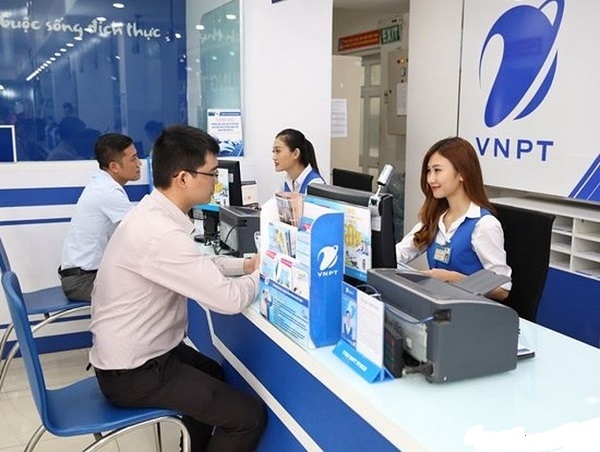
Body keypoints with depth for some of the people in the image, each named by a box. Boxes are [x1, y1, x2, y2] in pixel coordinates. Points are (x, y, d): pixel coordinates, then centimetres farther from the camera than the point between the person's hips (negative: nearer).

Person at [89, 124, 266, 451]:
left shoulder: (153, 212, 0)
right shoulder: (161, 234, -31)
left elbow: (195, 263, 17)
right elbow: (229, 300, -28)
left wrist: (244, 264, 6)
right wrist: (264, 274, -8)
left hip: (133, 352, 10)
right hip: (133, 373, -10)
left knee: (215, 373, 32)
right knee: (250, 415, -8)